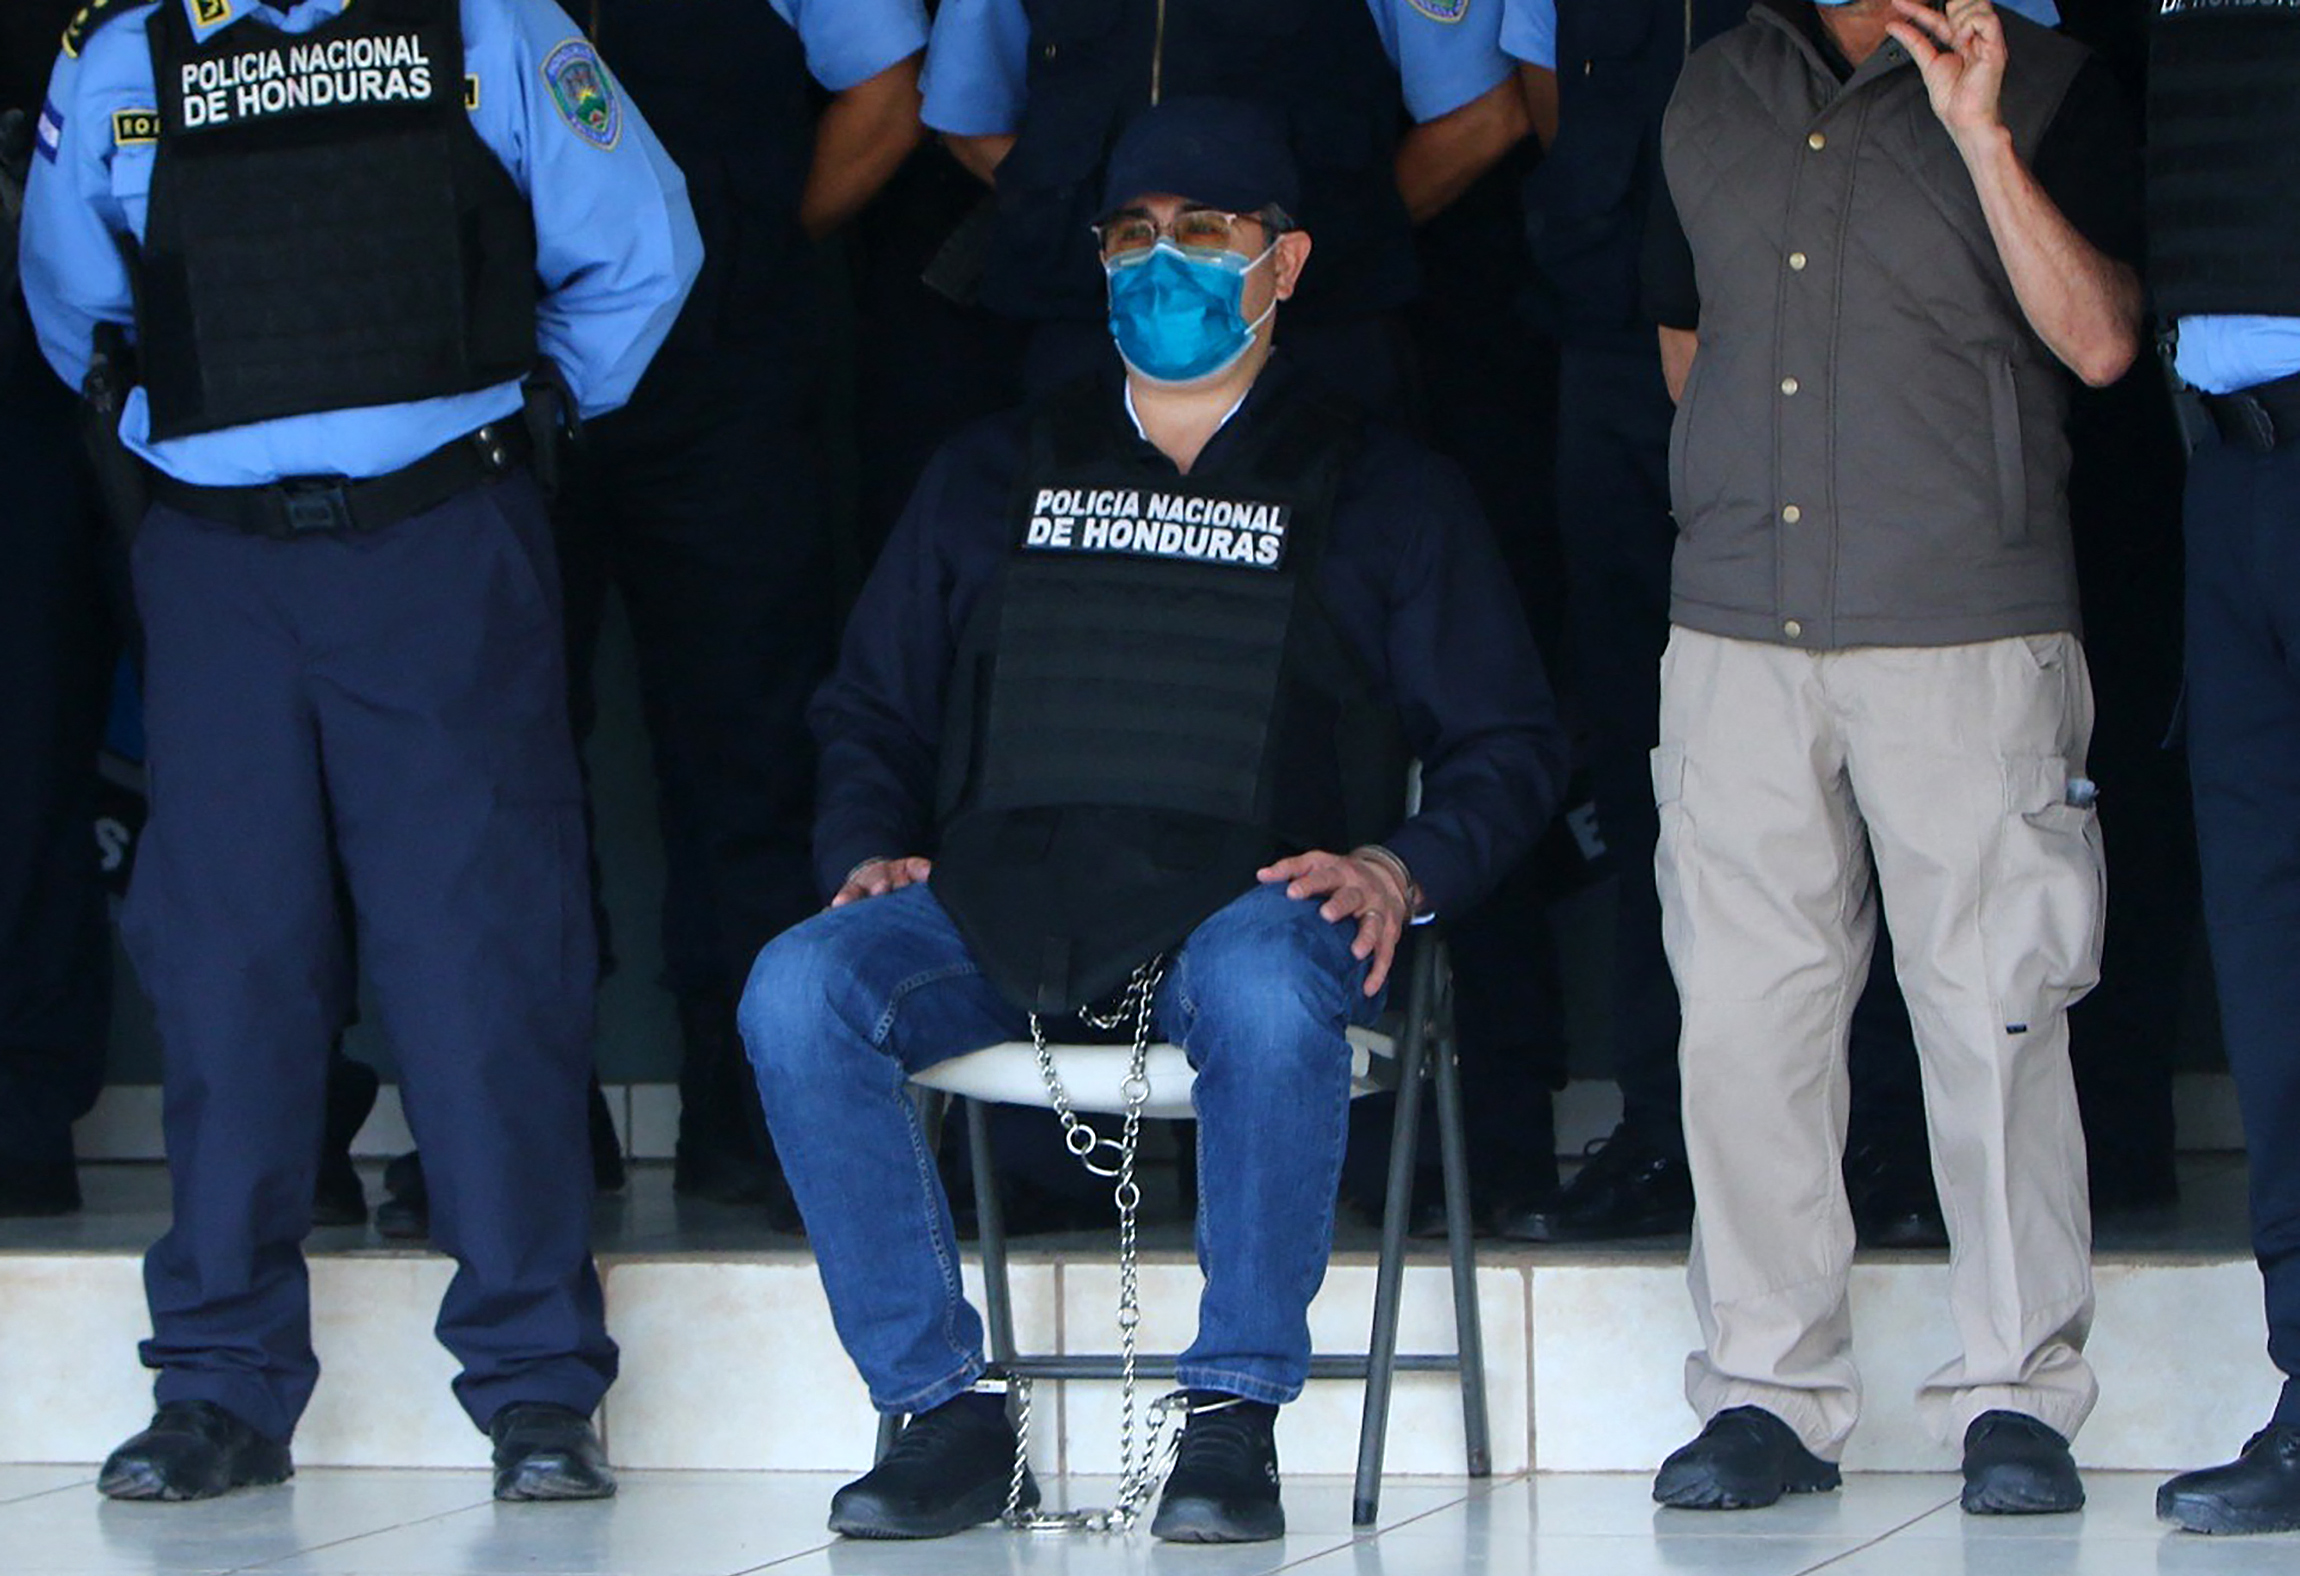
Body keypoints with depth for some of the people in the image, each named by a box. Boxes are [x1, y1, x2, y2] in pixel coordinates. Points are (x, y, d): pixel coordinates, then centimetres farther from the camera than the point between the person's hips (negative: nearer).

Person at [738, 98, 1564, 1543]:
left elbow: (1506, 746, 11)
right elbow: (872, 709, 24)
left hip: (1246, 900, -3)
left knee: (1261, 989, -40)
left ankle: (1236, 1415, -28)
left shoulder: (1380, 494, 16)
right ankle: (942, 1411, -21)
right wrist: (869, 849, 2)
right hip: (996, 906, 3)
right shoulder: (995, 476, 24)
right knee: (799, 992, -28)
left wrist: (1398, 868, -9)